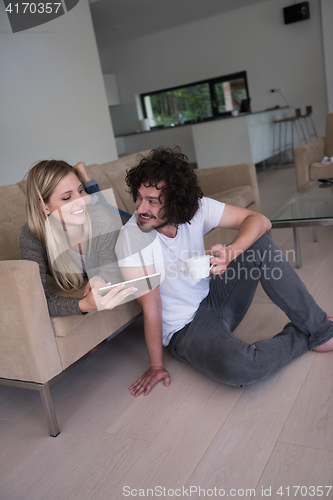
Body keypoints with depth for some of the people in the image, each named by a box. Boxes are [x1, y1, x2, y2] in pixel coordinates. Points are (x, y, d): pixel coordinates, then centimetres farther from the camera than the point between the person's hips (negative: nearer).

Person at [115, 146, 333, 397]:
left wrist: (229, 252, -35)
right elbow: (151, 307, -21)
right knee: (237, 368, -34)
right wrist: (156, 365, -12)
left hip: (213, 298, 5)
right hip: (186, 329, -5)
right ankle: (301, 338, -1)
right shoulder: (131, 239, -25)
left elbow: (259, 220, -16)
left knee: (259, 244, -15)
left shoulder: (196, 207, -13)